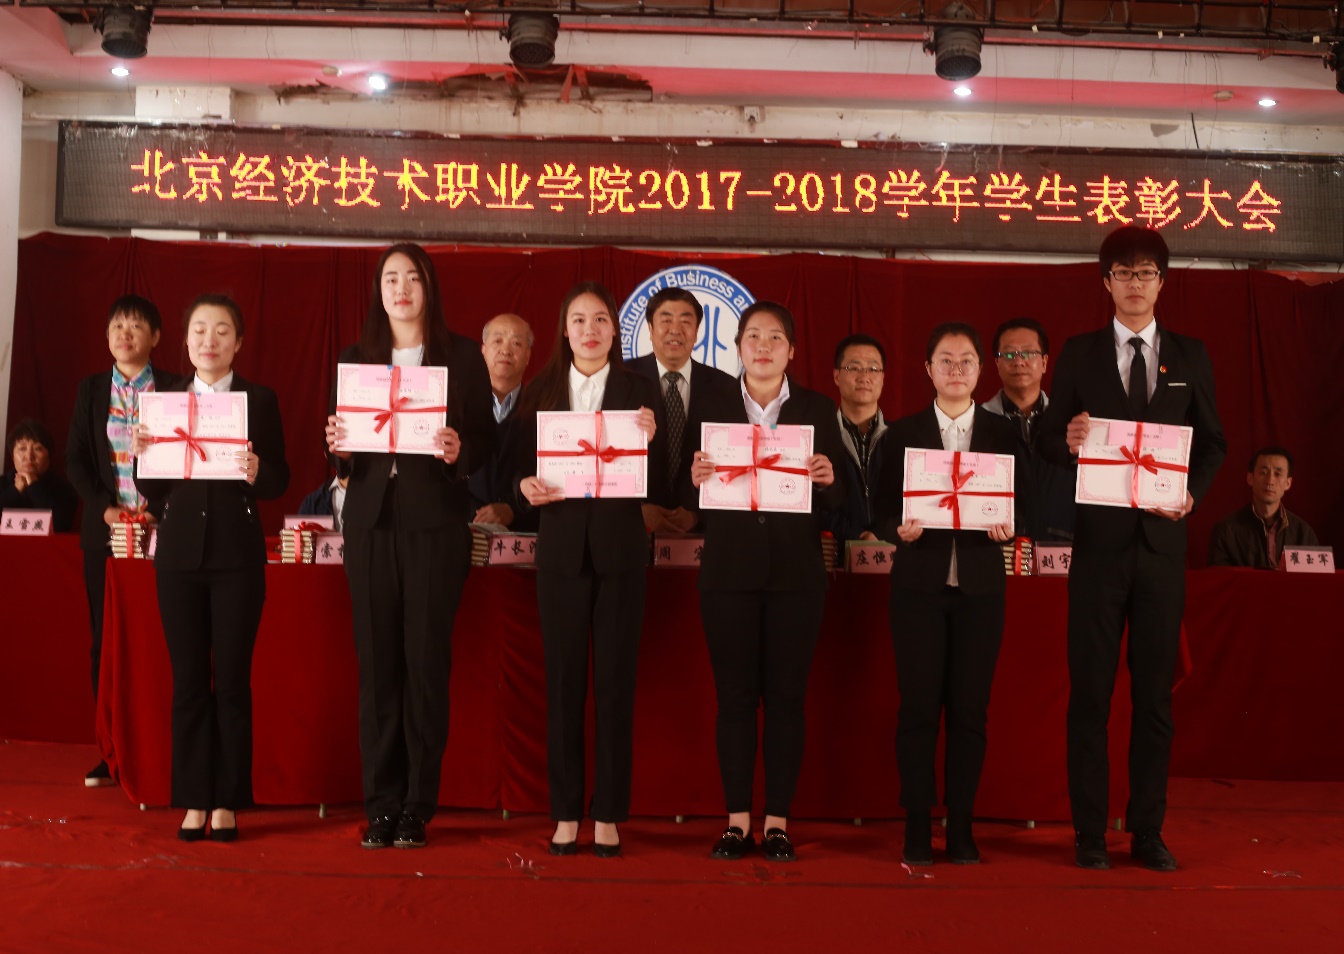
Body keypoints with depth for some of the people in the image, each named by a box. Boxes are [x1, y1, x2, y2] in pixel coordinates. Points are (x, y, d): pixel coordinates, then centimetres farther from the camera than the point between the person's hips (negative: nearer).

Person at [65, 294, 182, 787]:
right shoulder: (91, 389, 11)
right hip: (105, 530, 3)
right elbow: (75, 459, 7)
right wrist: (105, 507, -8)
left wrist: (160, 511, -14)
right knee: (106, 638, 3)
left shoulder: (175, 389, 3)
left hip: (161, 531, -3)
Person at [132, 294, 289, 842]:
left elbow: (280, 483, 0)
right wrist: (141, 455, -12)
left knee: (232, 680, 2)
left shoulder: (260, 401, 2)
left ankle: (227, 802, 11)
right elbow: (151, 492, 7)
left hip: (237, 555, -2)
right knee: (188, 679, 6)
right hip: (180, 554, 2)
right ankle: (193, 801, 14)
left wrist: (256, 472, -21)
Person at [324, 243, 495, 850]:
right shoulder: (354, 359, 14)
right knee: (377, 661, 2)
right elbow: (341, 450, 15)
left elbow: (487, 440, 4)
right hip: (371, 521, 2)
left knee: (426, 660, -2)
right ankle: (381, 805, 10)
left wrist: (458, 452, -16)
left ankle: (418, 808, 6)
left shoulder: (462, 357, 6)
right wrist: (338, 448, -7)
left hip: (436, 522, -2)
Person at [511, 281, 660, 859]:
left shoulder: (639, 391, 6)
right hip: (561, 547, 1)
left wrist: (649, 439, -17)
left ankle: (609, 815, 9)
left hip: (619, 549, -1)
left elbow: (657, 482, 2)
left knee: (616, 681, 2)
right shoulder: (541, 392, 9)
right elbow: (520, 467, 6)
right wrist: (527, 487, -16)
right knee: (562, 680, 3)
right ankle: (565, 813, 11)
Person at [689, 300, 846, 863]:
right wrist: (696, 479, -15)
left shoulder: (817, 412, 7)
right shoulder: (714, 411, 7)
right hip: (729, 569, 0)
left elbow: (837, 502, 6)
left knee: (786, 695, 2)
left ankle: (777, 822, 10)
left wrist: (827, 482, -15)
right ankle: (737, 821, 11)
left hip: (795, 571, 0)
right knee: (734, 694, 2)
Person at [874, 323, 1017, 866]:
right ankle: (918, 827, 7)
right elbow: (884, 509, 3)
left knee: (969, 708, 2)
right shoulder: (903, 434, 7)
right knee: (918, 705, -2)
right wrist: (900, 530, -17)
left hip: (979, 586, 1)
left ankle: (961, 828, 12)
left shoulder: (1003, 435, 9)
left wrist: (1007, 528, -14)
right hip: (919, 583, -1)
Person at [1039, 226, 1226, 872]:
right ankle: (1089, 833, 10)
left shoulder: (1191, 357, 10)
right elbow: (1050, 439, 3)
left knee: (1155, 693, 6)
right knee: (1089, 692, 2)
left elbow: (1213, 443, 10)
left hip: (1162, 540, 2)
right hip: (1099, 540, -1)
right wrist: (1068, 442, -20)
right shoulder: (1079, 354, 6)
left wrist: (1193, 491, -9)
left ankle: (1148, 832, 15)